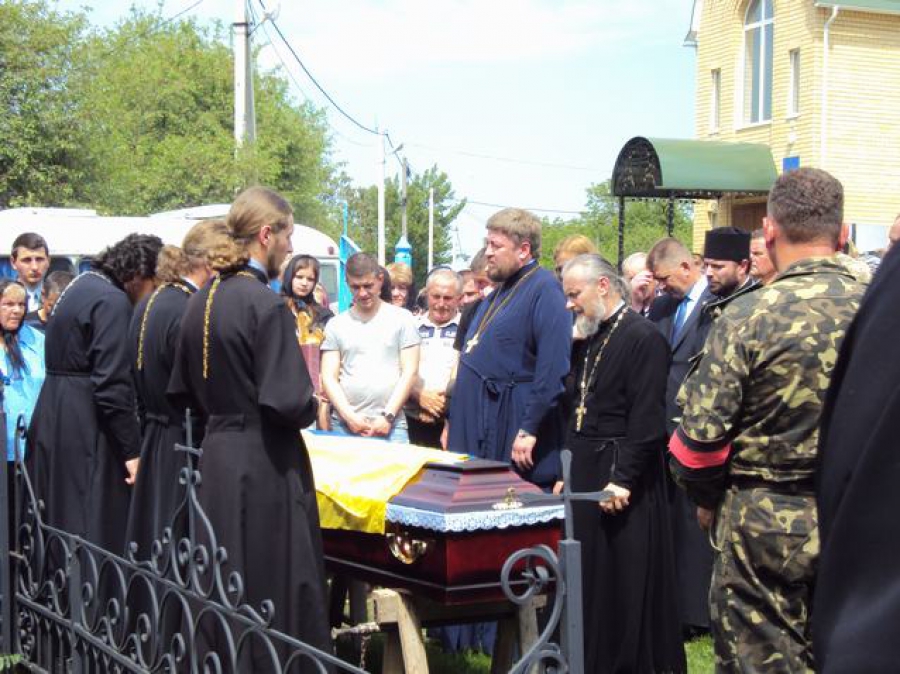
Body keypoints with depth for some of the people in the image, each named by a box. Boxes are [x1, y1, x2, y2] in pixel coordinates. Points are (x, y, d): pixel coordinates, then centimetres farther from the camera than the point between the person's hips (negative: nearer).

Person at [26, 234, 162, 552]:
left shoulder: (82, 285, 15)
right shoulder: (113, 302, -15)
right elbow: (112, 384, -21)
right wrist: (132, 450, -17)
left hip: (52, 418, 10)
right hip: (86, 428, -10)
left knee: (60, 527, 15)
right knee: (97, 530, -6)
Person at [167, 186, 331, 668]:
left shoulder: (201, 301, 7)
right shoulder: (266, 304, -16)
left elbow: (184, 391, 15)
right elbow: (289, 403, -20)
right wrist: (311, 408, 0)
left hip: (216, 460, 8)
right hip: (265, 467, -8)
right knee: (274, 594, 1)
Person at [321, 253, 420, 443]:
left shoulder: (402, 319, 5)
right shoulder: (336, 325, 9)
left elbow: (409, 372, 1)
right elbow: (329, 377, 5)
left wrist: (388, 416, -7)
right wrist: (349, 416, -8)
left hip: (391, 426, -1)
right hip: (344, 425, 2)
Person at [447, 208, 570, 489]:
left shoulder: (544, 290, -13)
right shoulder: (500, 292, 17)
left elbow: (553, 369, -22)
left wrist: (529, 430, -23)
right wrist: (453, 423, 20)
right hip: (476, 430, 9)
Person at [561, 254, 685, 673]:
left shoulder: (642, 337, -13)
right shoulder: (586, 341, 13)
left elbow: (646, 419, -18)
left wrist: (623, 479, -20)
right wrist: (567, 473, 14)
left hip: (622, 482, -8)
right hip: (584, 475, 8)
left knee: (629, 582, 1)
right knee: (590, 580, 11)